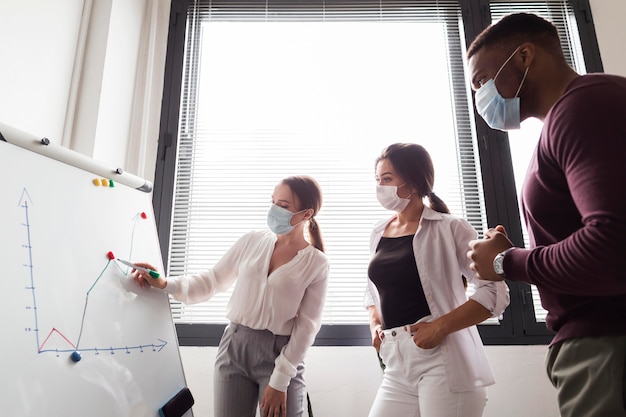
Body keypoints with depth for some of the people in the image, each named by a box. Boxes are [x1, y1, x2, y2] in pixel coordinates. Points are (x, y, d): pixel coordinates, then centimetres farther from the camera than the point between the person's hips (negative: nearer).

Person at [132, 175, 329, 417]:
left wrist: (280, 381, -10)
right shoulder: (252, 240, 1)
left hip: (280, 355, -2)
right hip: (234, 346, 3)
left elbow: (307, 325, -8)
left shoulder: (316, 263, -7)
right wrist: (165, 284, -7)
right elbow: (212, 280, 7)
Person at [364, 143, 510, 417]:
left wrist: (441, 326, -19)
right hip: (397, 367, 5)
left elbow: (496, 292, -9)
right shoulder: (379, 233, 9)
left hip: (442, 362, -5)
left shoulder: (449, 228, -7)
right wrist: (375, 324, 3)